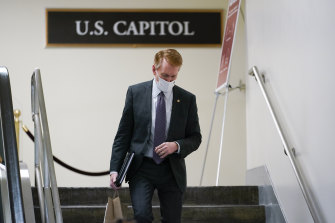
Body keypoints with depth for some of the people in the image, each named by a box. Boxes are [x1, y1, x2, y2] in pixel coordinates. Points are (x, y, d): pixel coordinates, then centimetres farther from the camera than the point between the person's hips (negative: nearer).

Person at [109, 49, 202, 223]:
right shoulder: (135, 92, 2)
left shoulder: (187, 99, 4)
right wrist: (115, 169, -4)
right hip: (141, 168, -1)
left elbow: (195, 137, 8)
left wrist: (177, 146, -14)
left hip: (172, 170, 2)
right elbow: (123, 134, 3)